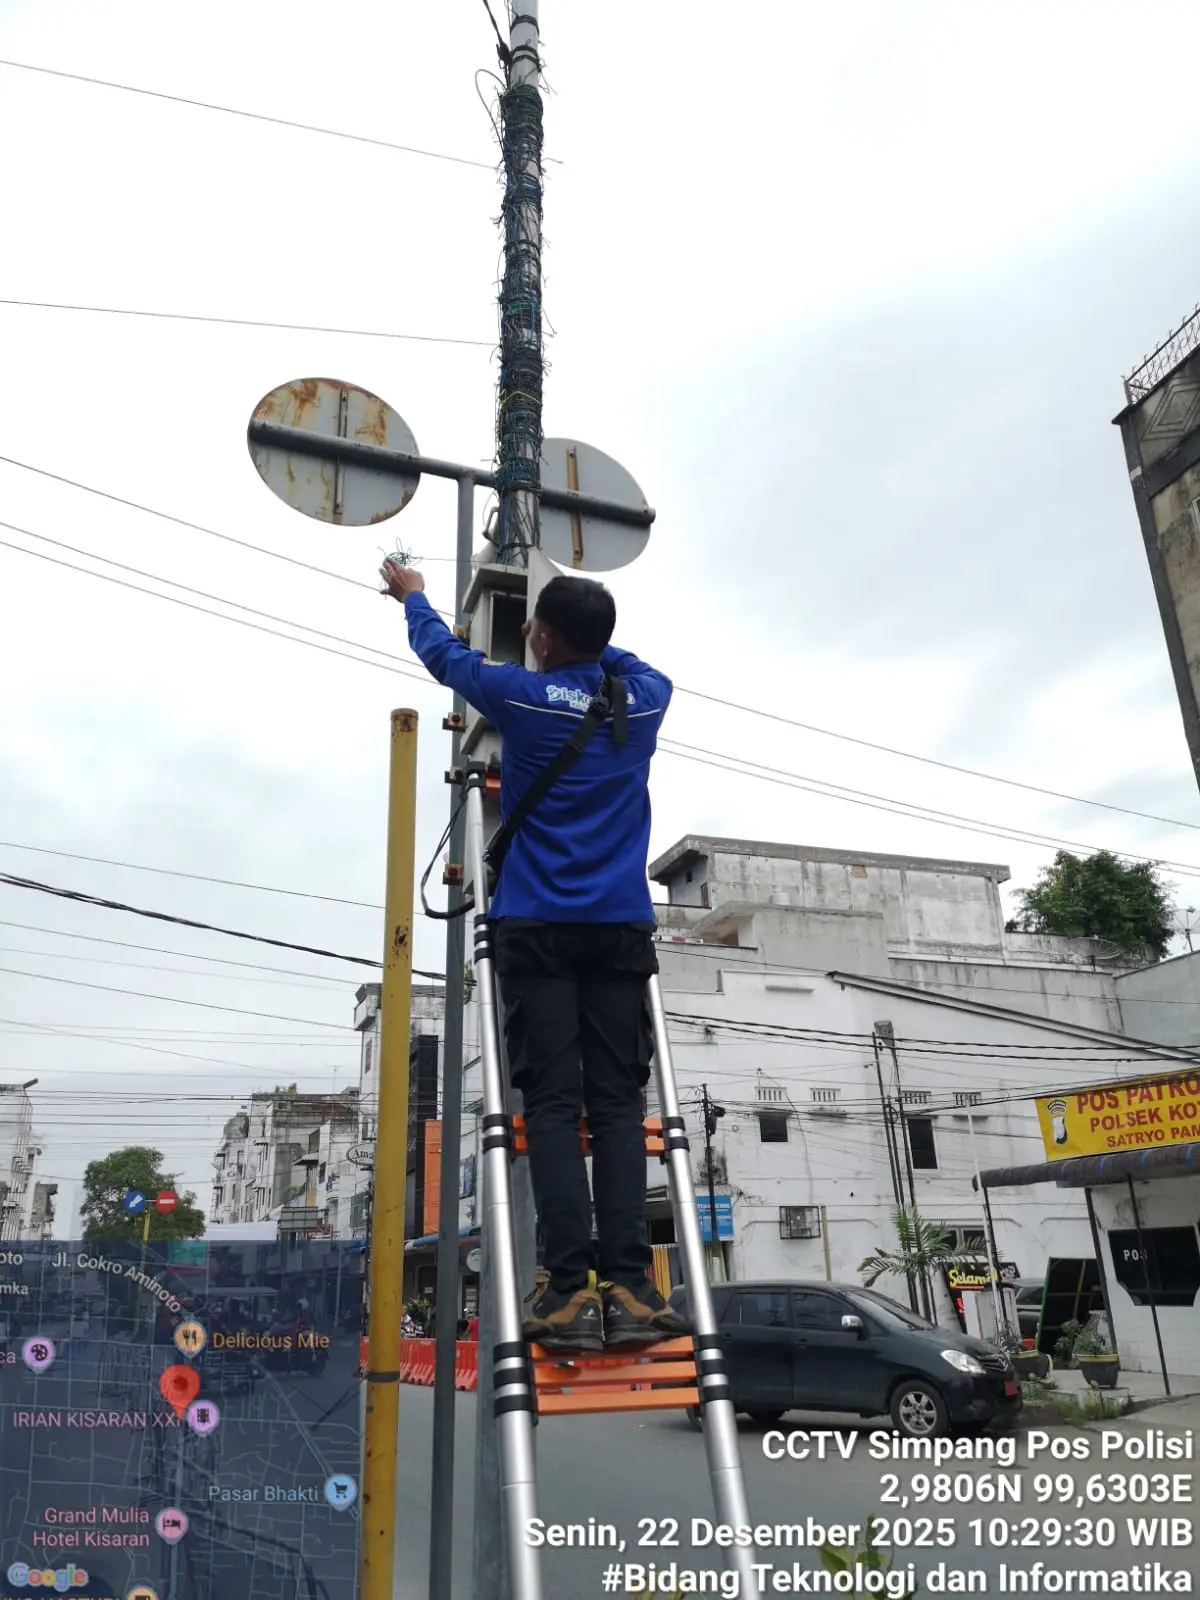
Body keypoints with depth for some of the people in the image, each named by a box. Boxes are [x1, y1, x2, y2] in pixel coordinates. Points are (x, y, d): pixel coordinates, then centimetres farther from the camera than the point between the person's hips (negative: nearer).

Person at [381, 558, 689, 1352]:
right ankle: (629, 1284, -8)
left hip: (537, 927, -2)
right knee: (617, 1104, -1)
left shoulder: (522, 695, 2)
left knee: (553, 1105, -4)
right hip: (622, 928, 3)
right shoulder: (646, 698, 10)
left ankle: (571, 1287, -10)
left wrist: (412, 593, 41)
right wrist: (578, 620, 50)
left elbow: (444, 652, 21)